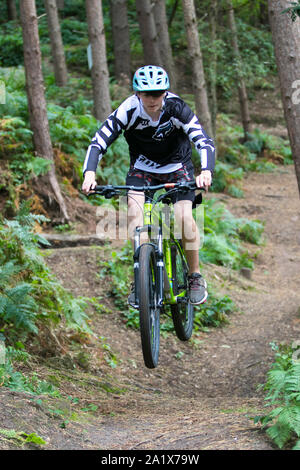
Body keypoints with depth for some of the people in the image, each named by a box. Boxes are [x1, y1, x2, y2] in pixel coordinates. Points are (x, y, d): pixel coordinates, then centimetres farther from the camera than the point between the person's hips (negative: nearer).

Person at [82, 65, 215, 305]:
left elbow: (204, 142, -34)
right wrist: (89, 174, -46)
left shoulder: (177, 108, -26)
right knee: (134, 211, -25)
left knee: (183, 216, -22)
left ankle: (196, 277, -2)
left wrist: (206, 172, -53)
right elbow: (98, 143, -28)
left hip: (177, 166, -1)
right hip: (143, 167, 1)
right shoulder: (128, 111, -24)